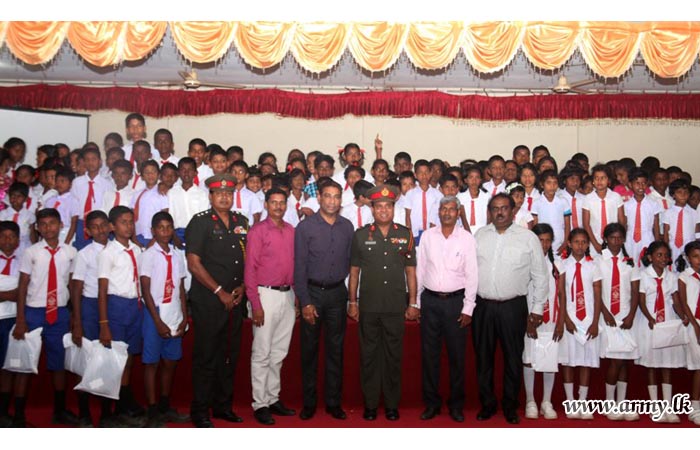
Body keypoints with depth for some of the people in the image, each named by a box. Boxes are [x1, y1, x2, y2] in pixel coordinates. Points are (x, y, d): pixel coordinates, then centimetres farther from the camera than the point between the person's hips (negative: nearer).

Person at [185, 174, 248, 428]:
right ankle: (199, 411, 15)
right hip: (207, 300, -5)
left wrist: (243, 286, 1)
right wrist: (220, 292, -10)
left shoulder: (241, 222, 11)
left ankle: (223, 405, 26)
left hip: (235, 300, 5)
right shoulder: (200, 222, -4)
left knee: (230, 354, 12)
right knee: (206, 355, 1)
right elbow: (194, 264, -9)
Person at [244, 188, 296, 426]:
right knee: (262, 353, 1)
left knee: (279, 352, 13)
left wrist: (296, 294, 8)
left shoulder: (291, 230, 10)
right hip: (267, 295, -6)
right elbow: (250, 269, -10)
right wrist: (255, 304, -14)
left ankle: (273, 398, 25)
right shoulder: (258, 231, -6)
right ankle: (260, 404, 12)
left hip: (287, 295, 6)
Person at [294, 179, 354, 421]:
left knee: (335, 349, 9)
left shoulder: (347, 226, 4)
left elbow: (349, 261, 9)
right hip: (312, 292, -3)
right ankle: (309, 402, 20)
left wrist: (349, 292, 3)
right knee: (309, 348, 7)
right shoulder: (305, 226, -6)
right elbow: (299, 267, -8)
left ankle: (333, 401, 22)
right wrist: (305, 302, -12)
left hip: (337, 292, 3)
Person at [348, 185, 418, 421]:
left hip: (396, 306, 0)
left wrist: (413, 303, 4)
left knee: (393, 355, 8)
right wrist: (352, 301, 5)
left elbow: (410, 271, 7)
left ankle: (392, 404, 22)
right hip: (368, 306, 0)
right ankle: (370, 404, 21)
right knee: (369, 355, 7)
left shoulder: (405, 235, 5)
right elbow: (354, 271, 7)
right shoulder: (360, 235, 3)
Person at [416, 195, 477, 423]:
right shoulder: (427, 236, 4)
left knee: (457, 355, 6)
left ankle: (456, 404, 21)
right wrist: (416, 301, 5)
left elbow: (472, 275, -2)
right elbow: (420, 270, 7)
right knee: (429, 354, 8)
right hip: (430, 300, 2)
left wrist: (468, 308, -5)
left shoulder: (467, 239, -2)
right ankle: (431, 402, 21)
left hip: (456, 301, -1)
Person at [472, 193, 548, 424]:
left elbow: (539, 275, 3)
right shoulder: (479, 236, 7)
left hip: (513, 307, -2)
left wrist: (537, 308, 2)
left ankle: (510, 406, 26)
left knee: (513, 359, 7)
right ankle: (487, 404, 27)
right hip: (482, 305, 2)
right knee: (483, 358, 11)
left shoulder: (528, 237, 0)